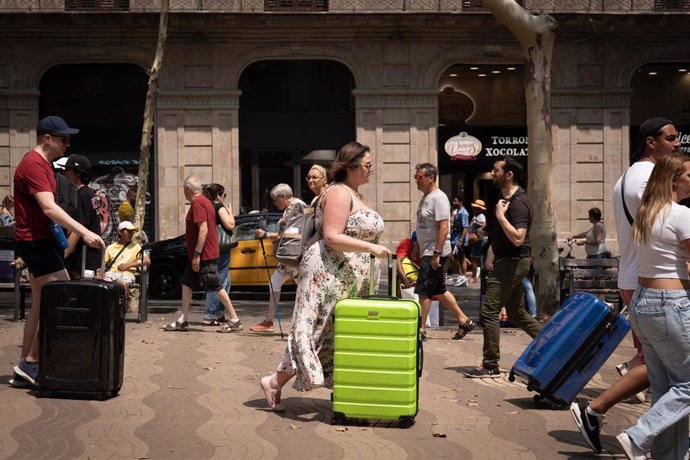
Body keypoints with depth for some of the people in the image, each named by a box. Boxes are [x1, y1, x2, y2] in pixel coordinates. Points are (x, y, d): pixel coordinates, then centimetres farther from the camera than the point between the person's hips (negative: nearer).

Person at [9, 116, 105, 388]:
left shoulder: (40, 163, 17)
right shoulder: (34, 165, -16)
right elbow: (49, 208, -26)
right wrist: (84, 232, -32)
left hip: (38, 241, 11)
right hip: (35, 241, -11)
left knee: (41, 305, 11)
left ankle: (25, 370, 13)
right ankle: (30, 363, -6)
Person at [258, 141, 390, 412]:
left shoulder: (354, 194, 17)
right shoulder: (339, 193, -13)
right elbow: (332, 238, -22)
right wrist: (371, 247, -24)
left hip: (346, 279, 10)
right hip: (328, 274, -10)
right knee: (315, 332, -6)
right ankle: (274, 383, 4)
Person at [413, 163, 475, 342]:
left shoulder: (438, 198, -16)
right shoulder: (426, 197, 14)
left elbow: (443, 228, -22)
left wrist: (436, 254, -26)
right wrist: (419, 250, 21)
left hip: (434, 253, -10)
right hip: (427, 252, 10)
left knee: (423, 291, -8)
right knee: (439, 291, 15)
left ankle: (421, 329, -2)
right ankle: (464, 321, 23)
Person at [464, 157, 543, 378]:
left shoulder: (518, 202, -17)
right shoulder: (505, 198, 14)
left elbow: (517, 238, -28)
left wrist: (500, 215, -22)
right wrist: (490, 256, 16)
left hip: (513, 262, -11)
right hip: (506, 261, 11)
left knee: (489, 311, -10)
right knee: (516, 312, 18)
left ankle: (490, 366, -5)